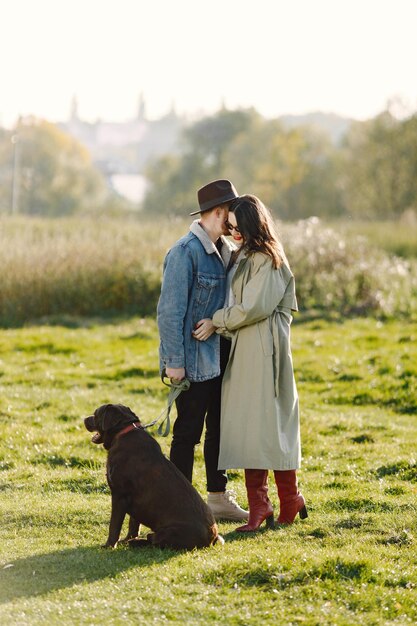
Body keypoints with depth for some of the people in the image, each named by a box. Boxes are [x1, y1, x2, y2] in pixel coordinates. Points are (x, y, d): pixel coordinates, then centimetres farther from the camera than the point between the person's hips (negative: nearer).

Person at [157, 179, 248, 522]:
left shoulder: (227, 250, 9)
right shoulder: (185, 252, -16)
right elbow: (170, 310, -18)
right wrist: (174, 361, -19)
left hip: (220, 358, 8)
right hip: (194, 361, -8)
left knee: (219, 429, 16)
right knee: (188, 432, -1)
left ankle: (218, 499, 27)